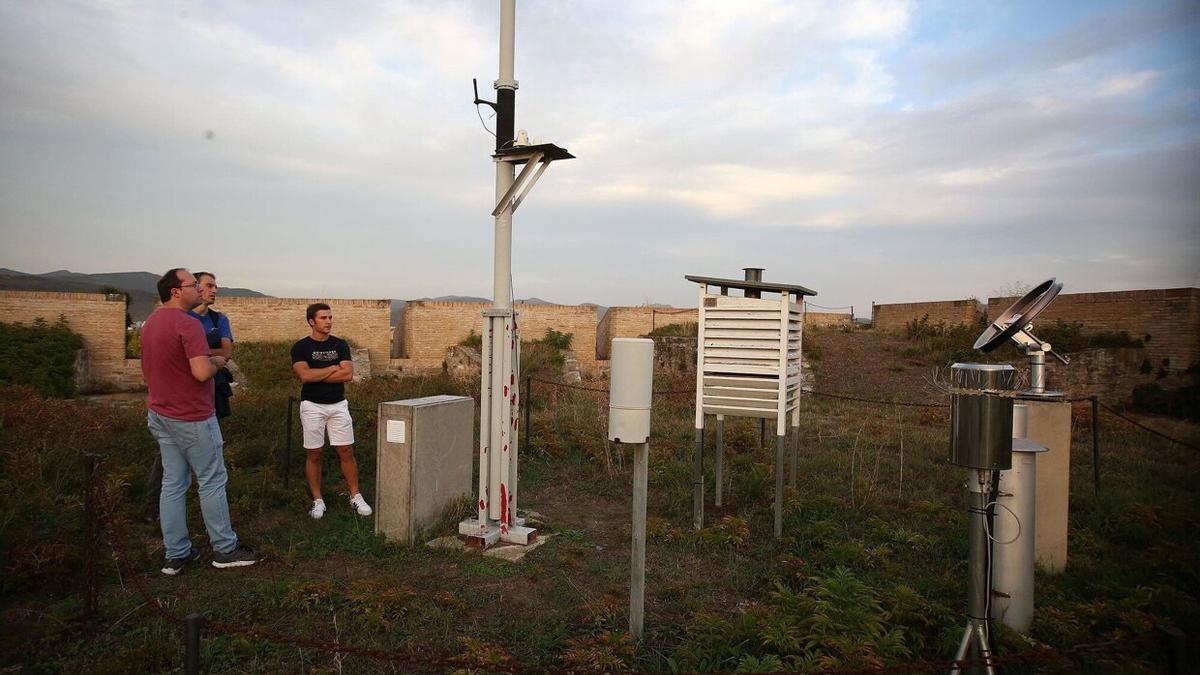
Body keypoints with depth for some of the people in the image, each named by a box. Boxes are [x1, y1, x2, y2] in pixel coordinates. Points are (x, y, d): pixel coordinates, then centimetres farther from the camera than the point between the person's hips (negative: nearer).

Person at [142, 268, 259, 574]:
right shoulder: (188, 324, -21)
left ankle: (176, 554, 18)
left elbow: (149, 369, 21)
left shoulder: (151, 322, 10)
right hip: (192, 418, -9)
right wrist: (216, 362, -9)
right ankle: (225, 549, 14)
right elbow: (202, 372, -28)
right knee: (212, 482, 3)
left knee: (173, 484, 11)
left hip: (161, 415, 9)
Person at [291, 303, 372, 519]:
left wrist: (317, 375, -11)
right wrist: (333, 368, -9)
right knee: (314, 454, 5)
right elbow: (305, 375, -19)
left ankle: (355, 496, 13)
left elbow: (348, 374, -9)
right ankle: (317, 500, 17)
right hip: (312, 406, -2)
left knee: (346, 452, 4)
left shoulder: (340, 345, 4)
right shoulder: (301, 347, -3)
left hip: (338, 405, 2)